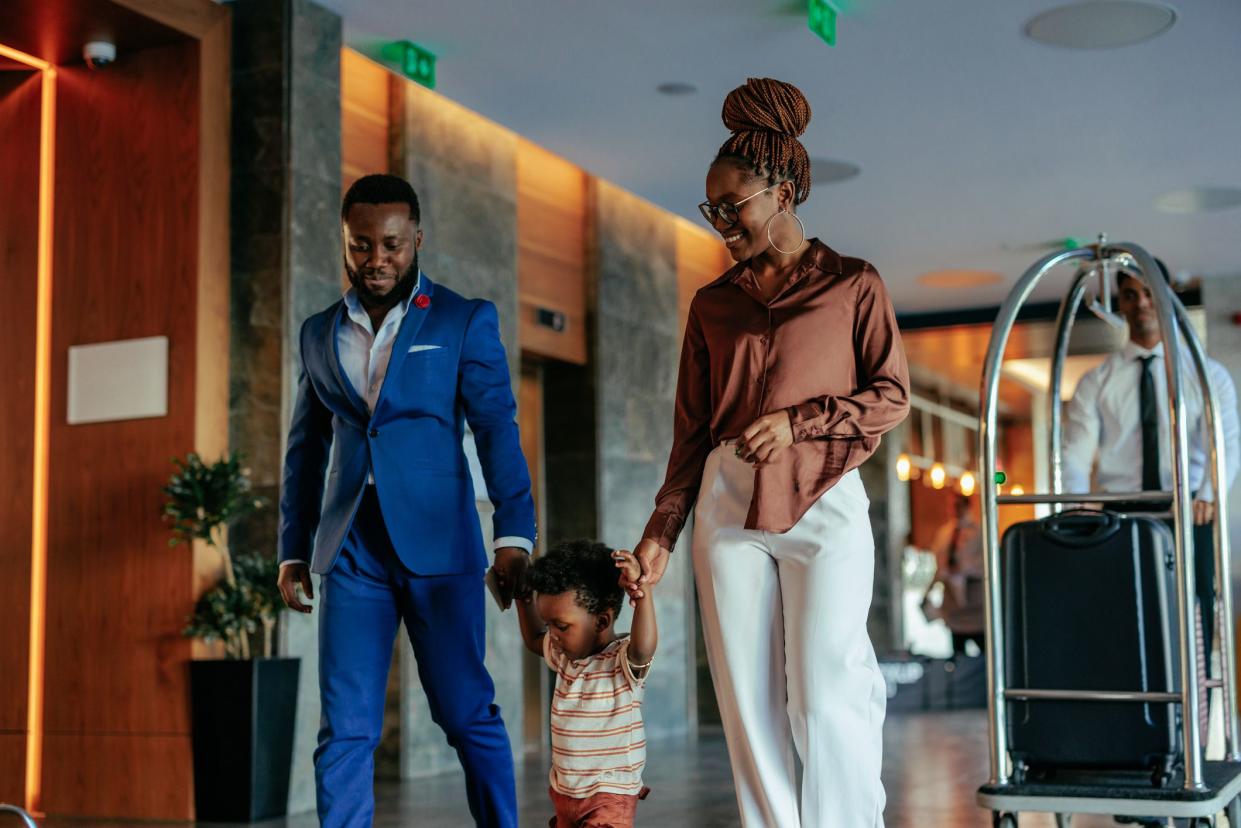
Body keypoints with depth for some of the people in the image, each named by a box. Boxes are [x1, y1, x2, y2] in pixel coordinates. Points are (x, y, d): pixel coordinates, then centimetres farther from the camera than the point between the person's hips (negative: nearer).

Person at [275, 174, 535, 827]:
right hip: (350, 548, 3)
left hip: (437, 543, -3)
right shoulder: (319, 334, 16)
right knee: (346, 727, 0)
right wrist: (293, 550, 16)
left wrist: (514, 535, -14)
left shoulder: (464, 322, 4)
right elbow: (305, 451, 20)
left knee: (467, 714, 1)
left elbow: (497, 429, -4)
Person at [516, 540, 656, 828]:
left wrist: (642, 590, -52)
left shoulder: (621, 659, -18)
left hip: (610, 794, -9)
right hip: (565, 791, 9)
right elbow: (533, 640, 28)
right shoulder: (566, 654, 6)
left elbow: (643, 647, -42)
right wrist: (525, 599, 16)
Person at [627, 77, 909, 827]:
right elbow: (693, 428, 13)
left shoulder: (854, 286, 5)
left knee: (827, 694, -8)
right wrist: (662, 532, 7)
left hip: (824, 504, -3)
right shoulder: (713, 304, 14)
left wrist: (797, 420, -12)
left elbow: (892, 397, 2)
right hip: (727, 506, 4)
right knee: (749, 699, 2)